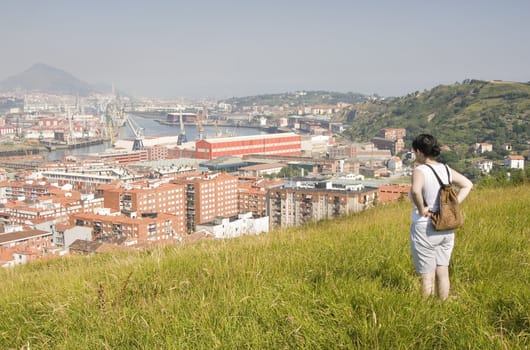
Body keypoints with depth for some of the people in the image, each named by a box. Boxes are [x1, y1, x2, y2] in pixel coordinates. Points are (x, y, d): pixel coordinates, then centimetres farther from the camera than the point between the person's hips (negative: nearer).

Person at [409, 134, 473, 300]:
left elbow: (415, 191, -38)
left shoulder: (420, 171, -18)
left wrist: (421, 209, -22)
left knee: (427, 276, 5)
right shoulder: (446, 169, 3)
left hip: (425, 229, -6)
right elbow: (468, 184, 14)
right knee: (442, 271, 18)